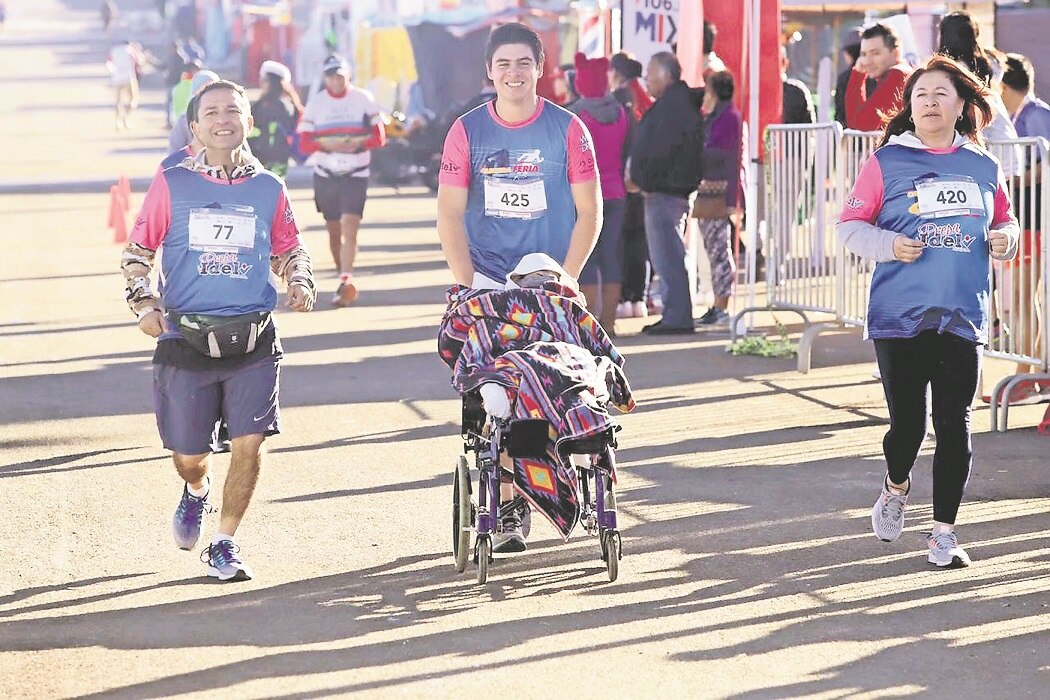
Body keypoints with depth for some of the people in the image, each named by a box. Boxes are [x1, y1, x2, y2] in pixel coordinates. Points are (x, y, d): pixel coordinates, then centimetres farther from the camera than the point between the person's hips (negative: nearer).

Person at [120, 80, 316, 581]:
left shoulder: (268, 188, 6)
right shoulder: (173, 184, 2)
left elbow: (289, 250, 19)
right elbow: (137, 251, 8)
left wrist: (300, 283, -1)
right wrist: (143, 301, -7)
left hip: (253, 340, 1)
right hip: (186, 339, -1)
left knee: (250, 443, -11)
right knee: (188, 454, 5)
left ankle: (225, 543, 7)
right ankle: (196, 492, 43)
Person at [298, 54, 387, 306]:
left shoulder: (364, 99, 0)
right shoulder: (315, 102, 3)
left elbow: (379, 137, 1)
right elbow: (304, 143, 0)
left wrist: (359, 143, -19)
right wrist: (326, 144, -20)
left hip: (356, 174, -3)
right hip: (325, 175, 3)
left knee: (349, 227, -16)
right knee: (334, 231, 9)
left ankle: (345, 283, -24)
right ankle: (344, 277, 24)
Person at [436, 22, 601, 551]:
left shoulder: (567, 130, 0)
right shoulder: (468, 131, 2)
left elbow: (589, 213, 1)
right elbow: (450, 214, 2)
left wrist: (565, 280, -6)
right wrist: (466, 285, -7)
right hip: (487, 280, 0)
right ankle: (505, 508, -6)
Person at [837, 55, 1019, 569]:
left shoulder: (983, 168, 10)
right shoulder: (887, 162, 1)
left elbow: (1004, 221, 22)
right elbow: (850, 226, 1)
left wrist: (1005, 239, -1)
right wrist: (889, 244, -16)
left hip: (963, 316, 2)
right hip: (899, 315, -2)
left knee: (954, 425, -2)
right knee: (907, 421, 1)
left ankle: (943, 531, 6)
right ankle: (896, 488, 34)